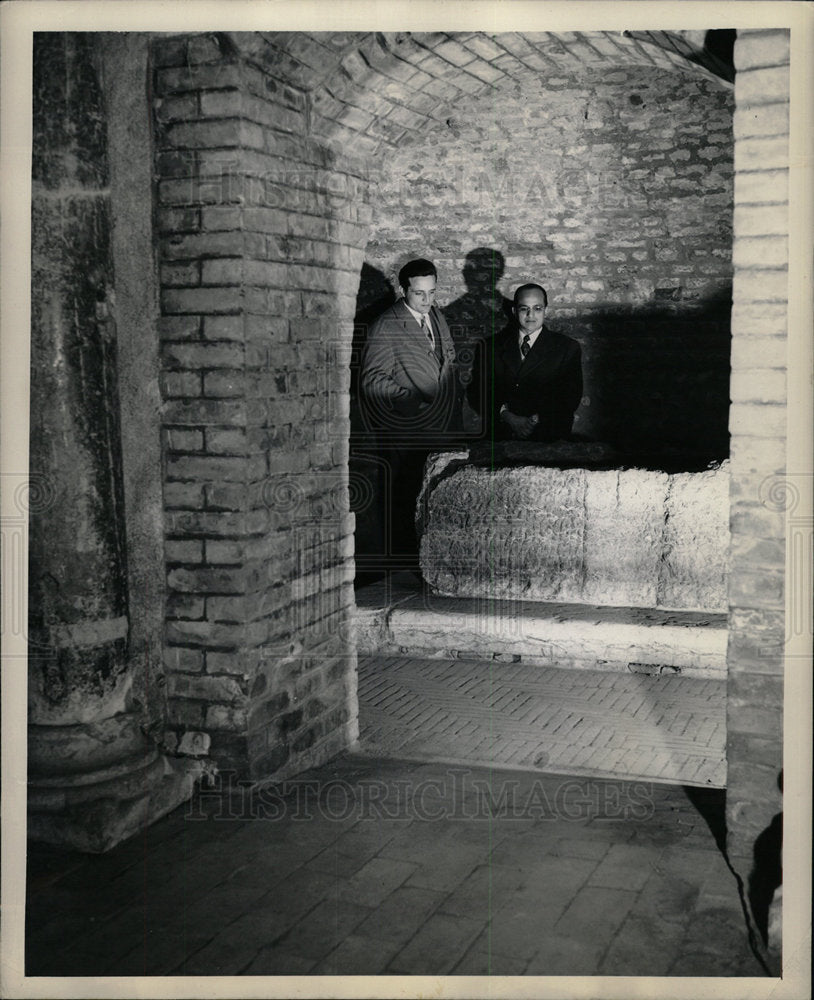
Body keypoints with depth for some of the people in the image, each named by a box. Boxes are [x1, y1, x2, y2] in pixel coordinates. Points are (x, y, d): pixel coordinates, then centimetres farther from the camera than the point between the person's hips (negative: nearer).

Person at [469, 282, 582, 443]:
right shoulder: (494, 346, 13)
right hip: (499, 435, 2)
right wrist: (506, 415, -9)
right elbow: (477, 391, 8)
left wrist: (536, 420, -12)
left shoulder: (567, 348, 8)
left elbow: (570, 398, 1)